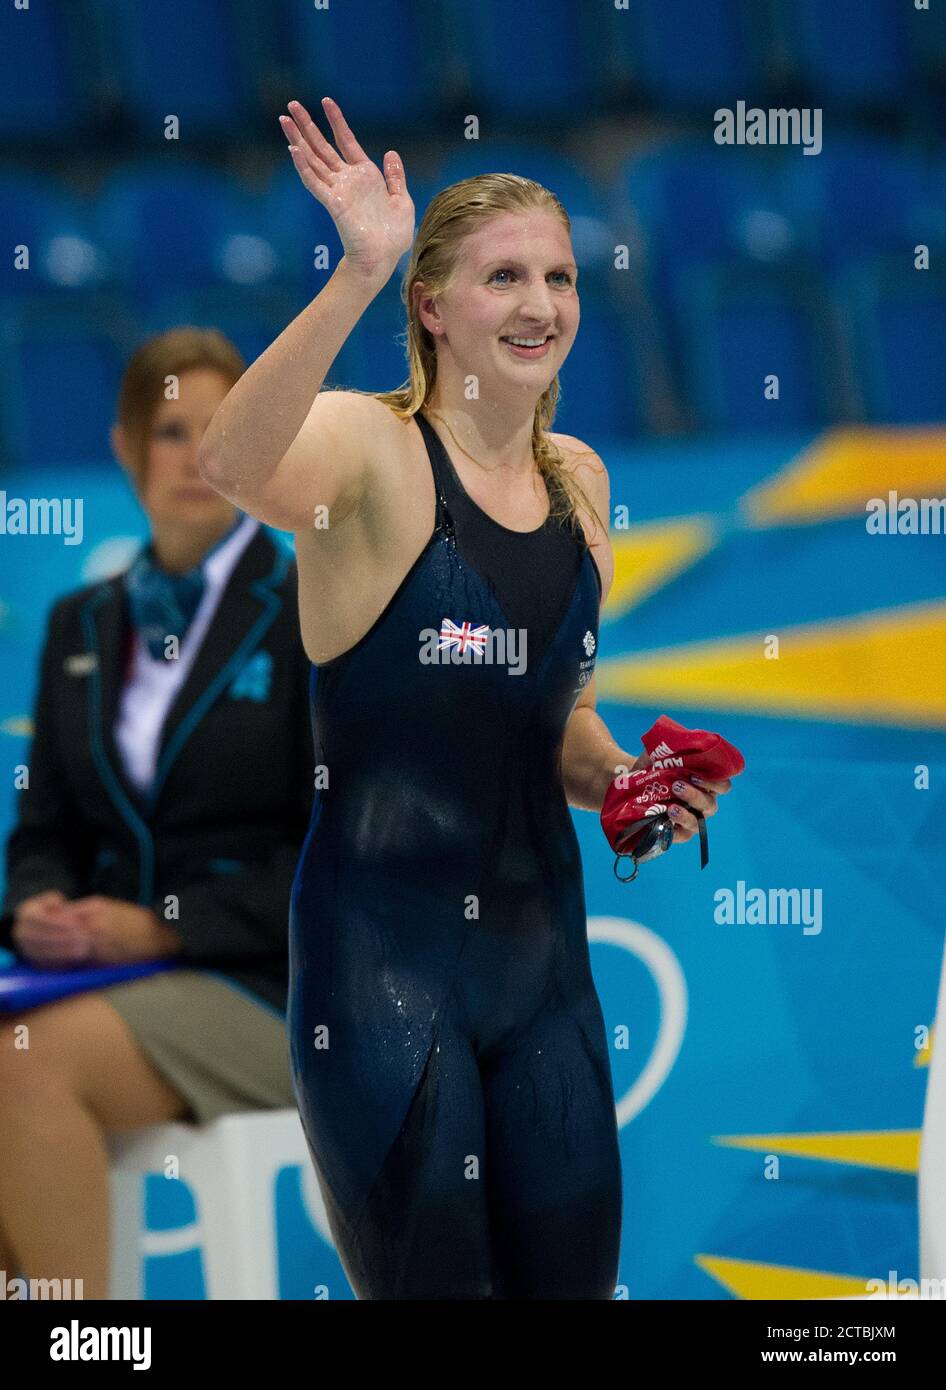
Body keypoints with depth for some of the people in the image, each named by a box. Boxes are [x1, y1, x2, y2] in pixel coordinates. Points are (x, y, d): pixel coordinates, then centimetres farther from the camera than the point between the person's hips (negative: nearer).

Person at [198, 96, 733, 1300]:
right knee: (431, 1281, 1)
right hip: (384, 953, -6)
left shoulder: (577, 480, 10)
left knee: (572, 1274, 11)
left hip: (541, 944, 6)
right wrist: (358, 274, -46)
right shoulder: (371, 448, -10)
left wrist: (618, 781, 3)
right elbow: (232, 463, -36)